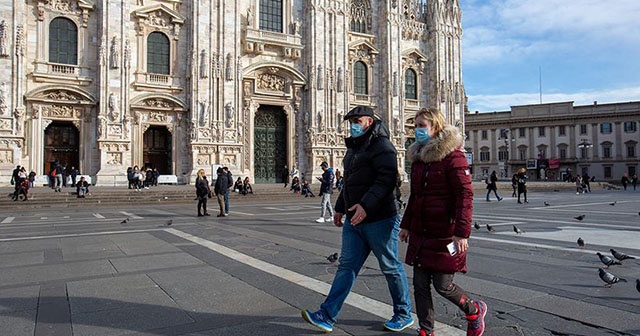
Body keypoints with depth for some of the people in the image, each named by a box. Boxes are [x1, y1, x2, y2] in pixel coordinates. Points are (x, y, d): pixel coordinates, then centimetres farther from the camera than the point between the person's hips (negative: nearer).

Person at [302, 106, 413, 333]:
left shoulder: (381, 146, -12)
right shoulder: (354, 148, 18)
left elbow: (386, 179, -25)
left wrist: (366, 205, -33)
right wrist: (340, 208, 24)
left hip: (379, 220, -8)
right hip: (354, 220, 9)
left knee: (391, 267, 6)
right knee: (347, 266, 6)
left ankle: (403, 316, 24)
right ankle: (327, 316, 7)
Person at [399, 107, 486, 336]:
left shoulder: (453, 156, -11)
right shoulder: (417, 156, 12)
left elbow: (465, 195, -16)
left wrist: (462, 232, -21)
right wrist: (406, 225, 18)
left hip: (444, 234, -7)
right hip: (420, 233, 7)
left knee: (442, 285, 1)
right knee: (420, 284, 8)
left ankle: (474, 311, 30)